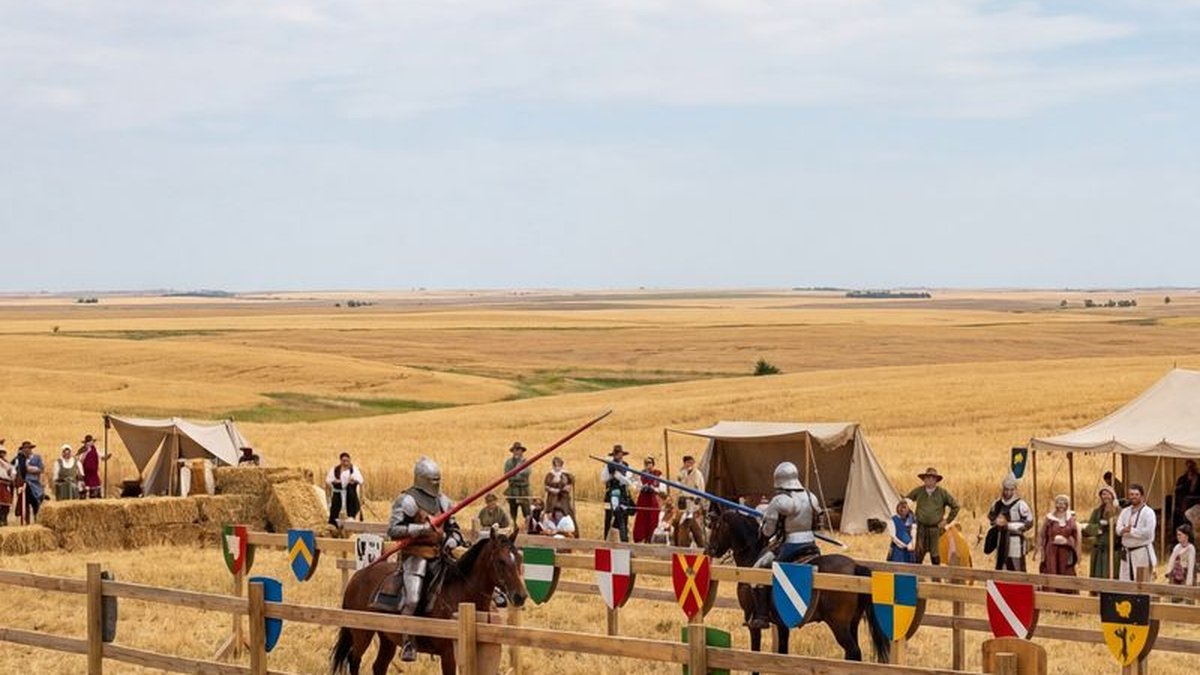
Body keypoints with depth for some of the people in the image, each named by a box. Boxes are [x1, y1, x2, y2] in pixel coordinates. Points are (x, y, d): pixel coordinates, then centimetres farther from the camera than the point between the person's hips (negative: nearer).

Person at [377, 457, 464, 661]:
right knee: (412, 598, -22)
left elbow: (453, 528, 24)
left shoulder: (442, 501, 15)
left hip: (439, 555, 7)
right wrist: (421, 529, -22)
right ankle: (408, 643, -15)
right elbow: (393, 530, -14)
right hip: (415, 555, -7)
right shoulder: (407, 501, -6)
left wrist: (453, 541, 1)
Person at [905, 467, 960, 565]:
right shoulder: (918, 491, 2)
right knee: (918, 553, -1)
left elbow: (955, 506, 7)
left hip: (935, 528, -1)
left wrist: (947, 520, 3)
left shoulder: (942, 493, -1)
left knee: (935, 555, -1)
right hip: (921, 528, 1)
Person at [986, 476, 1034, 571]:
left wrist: (1009, 525, -17)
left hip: (1015, 541, -6)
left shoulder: (1020, 504, -11)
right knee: (1000, 568, 12)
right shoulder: (998, 504, 7)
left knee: (1017, 569, -7)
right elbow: (990, 516, 23)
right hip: (1002, 541, 6)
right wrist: (996, 521, -2)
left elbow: (1028, 523, -16)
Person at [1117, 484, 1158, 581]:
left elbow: (1148, 532, -19)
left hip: (1142, 552, -6)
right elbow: (1119, 529, 1)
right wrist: (1125, 530, -22)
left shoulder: (1148, 512, -8)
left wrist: (1131, 530, -12)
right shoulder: (1125, 511, 12)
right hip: (1126, 552, 6)